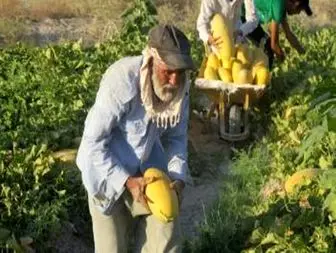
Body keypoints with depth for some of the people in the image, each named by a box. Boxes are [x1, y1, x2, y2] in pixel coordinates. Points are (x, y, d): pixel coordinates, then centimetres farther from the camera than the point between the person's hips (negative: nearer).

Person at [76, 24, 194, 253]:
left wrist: (178, 178, -15)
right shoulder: (121, 81, -32)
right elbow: (93, 141, -25)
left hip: (148, 167, 5)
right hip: (108, 171, -4)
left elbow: (176, 137, -1)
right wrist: (126, 181, -27)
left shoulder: (180, 86, -15)